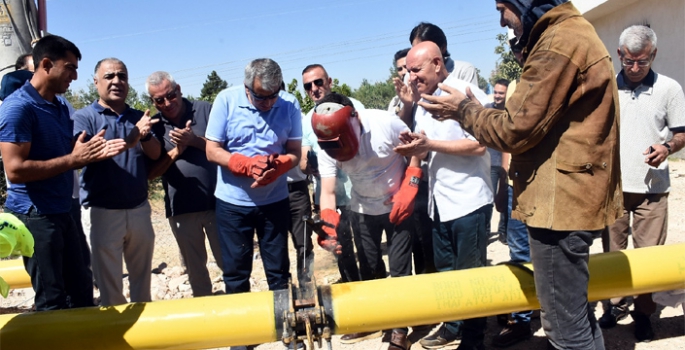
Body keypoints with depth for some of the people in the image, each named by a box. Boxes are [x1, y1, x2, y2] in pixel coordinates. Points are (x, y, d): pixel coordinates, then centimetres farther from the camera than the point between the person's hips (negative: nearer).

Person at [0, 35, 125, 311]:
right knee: (52, 301, 2)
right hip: (34, 215, -9)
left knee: (82, 290, 16)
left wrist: (93, 152, 0)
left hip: (61, 213, 9)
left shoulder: (61, 107, 12)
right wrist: (73, 159, -20)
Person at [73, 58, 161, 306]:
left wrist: (145, 136, -22)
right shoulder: (84, 117, -4)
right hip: (103, 211, -4)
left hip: (139, 208, 4)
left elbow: (155, 154, -1)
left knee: (142, 277, 17)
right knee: (109, 282, 7)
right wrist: (127, 142, -31)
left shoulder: (138, 117, 10)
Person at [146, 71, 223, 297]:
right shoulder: (154, 126, 3)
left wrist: (194, 140, -17)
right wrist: (176, 151, -12)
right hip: (181, 208, 2)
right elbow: (150, 173, 0)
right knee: (195, 266, 15)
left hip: (216, 202, -2)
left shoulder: (205, 110, -2)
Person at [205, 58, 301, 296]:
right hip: (232, 202, -1)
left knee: (278, 272, 11)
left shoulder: (289, 106, -6)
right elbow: (212, 151, -9)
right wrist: (248, 164, -26)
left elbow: (295, 152, -3)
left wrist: (278, 165, -26)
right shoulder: (226, 100, -10)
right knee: (236, 273, 9)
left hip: (275, 201, 1)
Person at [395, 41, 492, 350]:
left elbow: (479, 144, -19)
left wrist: (429, 144, -20)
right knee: (445, 271, 16)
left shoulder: (465, 92, -11)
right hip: (438, 202, 8)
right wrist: (413, 148, -5)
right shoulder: (422, 105, 13)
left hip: (468, 200, -8)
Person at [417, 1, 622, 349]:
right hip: (567, 196, 11)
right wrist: (474, 109, 10)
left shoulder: (558, 43, -17)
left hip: (559, 201, -11)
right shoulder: (570, 34, 17)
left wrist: (464, 109, -1)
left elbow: (517, 129, -16)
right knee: (575, 314, 22)